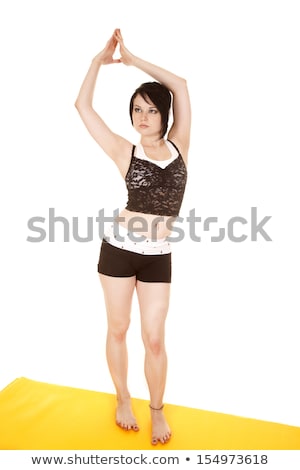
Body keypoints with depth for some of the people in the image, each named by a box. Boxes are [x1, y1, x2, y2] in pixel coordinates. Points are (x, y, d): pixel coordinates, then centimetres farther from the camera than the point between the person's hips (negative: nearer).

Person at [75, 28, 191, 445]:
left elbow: (180, 85, 0)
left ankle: (157, 409, 28)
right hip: (119, 249, -1)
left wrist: (132, 59, 4)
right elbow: (83, 106, -2)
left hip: (158, 256, 1)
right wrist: (100, 59, 3)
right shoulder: (126, 152, -3)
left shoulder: (178, 146, 2)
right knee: (118, 329, 12)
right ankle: (123, 400, 35)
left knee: (154, 338, 5)